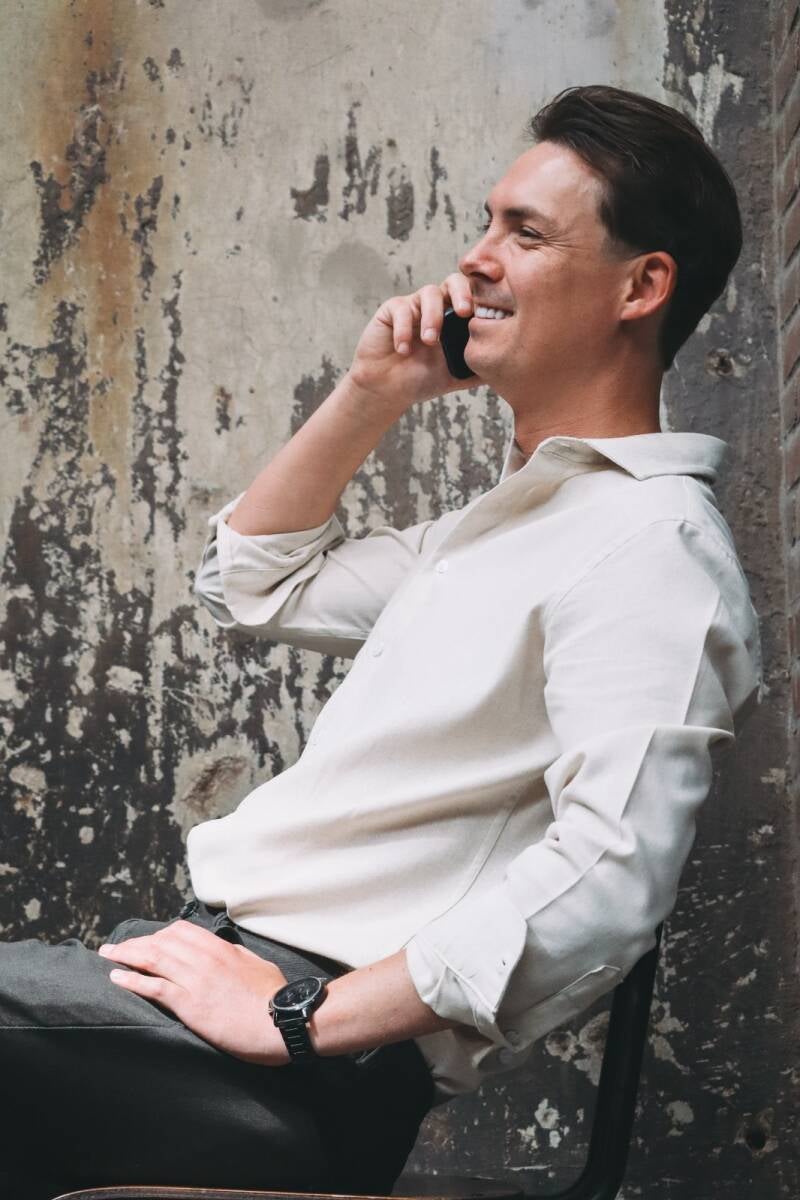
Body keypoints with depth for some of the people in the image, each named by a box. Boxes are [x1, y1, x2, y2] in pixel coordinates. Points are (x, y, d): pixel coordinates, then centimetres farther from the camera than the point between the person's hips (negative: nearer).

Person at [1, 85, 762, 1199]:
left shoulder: (653, 553, -13)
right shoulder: (507, 517, 21)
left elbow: (611, 873, -27)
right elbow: (253, 582, 29)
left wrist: (295, 1020, -24)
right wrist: (371, 395, 14)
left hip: (309, 1065, -10)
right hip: (221, 944, 10)